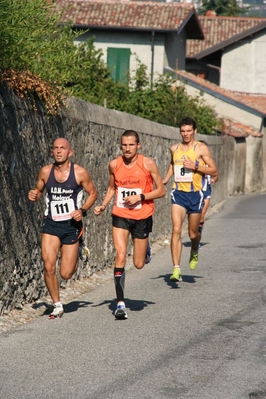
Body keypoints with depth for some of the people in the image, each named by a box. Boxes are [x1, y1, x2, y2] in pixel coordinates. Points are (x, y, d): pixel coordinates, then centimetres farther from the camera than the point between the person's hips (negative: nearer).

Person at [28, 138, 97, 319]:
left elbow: (93, 193, 3)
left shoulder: (80, 173, -8)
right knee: (49, 267, -12)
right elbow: (38, 190, 13)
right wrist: (34, 195, -10)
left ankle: (77, 253, 38)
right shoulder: (45, 172, -2)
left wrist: (83, 210, -13)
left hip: (72, 225, -2)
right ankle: (57, 306, 8)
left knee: (66, 274, 2)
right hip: (51, 224, 2)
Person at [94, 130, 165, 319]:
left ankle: (146, 248, 46)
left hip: (142, 217, -1)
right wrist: (103, 205, 0)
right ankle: (120, 303, -11)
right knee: (120, 256, -15)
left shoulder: (148, 164, -10)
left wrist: (141, 197, -18)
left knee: (139, 264, 8)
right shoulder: (114, 165, -2)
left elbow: (161, 190, -5)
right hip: (120, 216, 1)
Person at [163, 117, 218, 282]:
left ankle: (194, 253, 46)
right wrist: (164, 180, 14)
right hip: (178, 193, 2)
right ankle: (176, 269, -19)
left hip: (195, 194, -2)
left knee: (193, 233, 10)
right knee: (176, 230, -15)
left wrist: (195, 166, -17)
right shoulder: (174, 149, 9)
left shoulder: (201, 148, -4)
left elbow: (214, 171, -5)